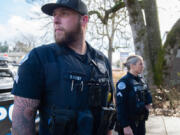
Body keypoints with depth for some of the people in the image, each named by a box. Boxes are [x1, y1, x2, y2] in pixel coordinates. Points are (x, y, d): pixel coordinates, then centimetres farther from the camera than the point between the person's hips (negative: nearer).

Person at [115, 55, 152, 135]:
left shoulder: (141, 80, 7)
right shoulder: (123, 82, -16)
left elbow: (147, 95, 23)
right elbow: (120, 106, -20)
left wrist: (148, 103, 1)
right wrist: (125, 126, -24)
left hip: (141, 122, 8)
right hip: (129, 123, -8)